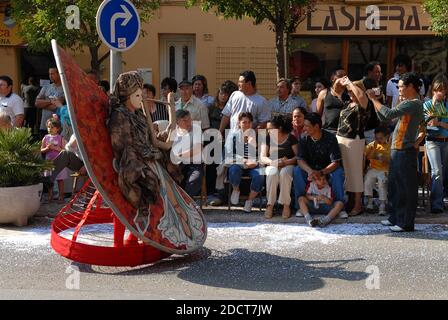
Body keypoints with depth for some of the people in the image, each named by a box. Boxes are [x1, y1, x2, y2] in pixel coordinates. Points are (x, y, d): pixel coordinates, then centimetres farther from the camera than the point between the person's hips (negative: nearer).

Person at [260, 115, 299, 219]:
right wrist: (272, 162, -17)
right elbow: (262, 158, 4)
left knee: (284, 173, -37)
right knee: (272, 173, -35)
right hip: (272, 165, 2)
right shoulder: (268, 138, 9)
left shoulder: (291, 138, 2)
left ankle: (286, 205, -28)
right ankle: (270, 205, -30)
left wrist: (286, 162, -21)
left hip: (288, 165, -2)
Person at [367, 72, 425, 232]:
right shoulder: (406, 103, 16)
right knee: (394, 186, 16)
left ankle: (407, 223, 2)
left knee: (406, 188, -3)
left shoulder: (415, 104, -14)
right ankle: (395, 218, 26)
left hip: (405, 151, -10)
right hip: (397, 150, 10)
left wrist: (374, 99, -13)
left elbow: (389, 114, -25)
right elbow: (383, 117, 18)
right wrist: (375, 100, 7)